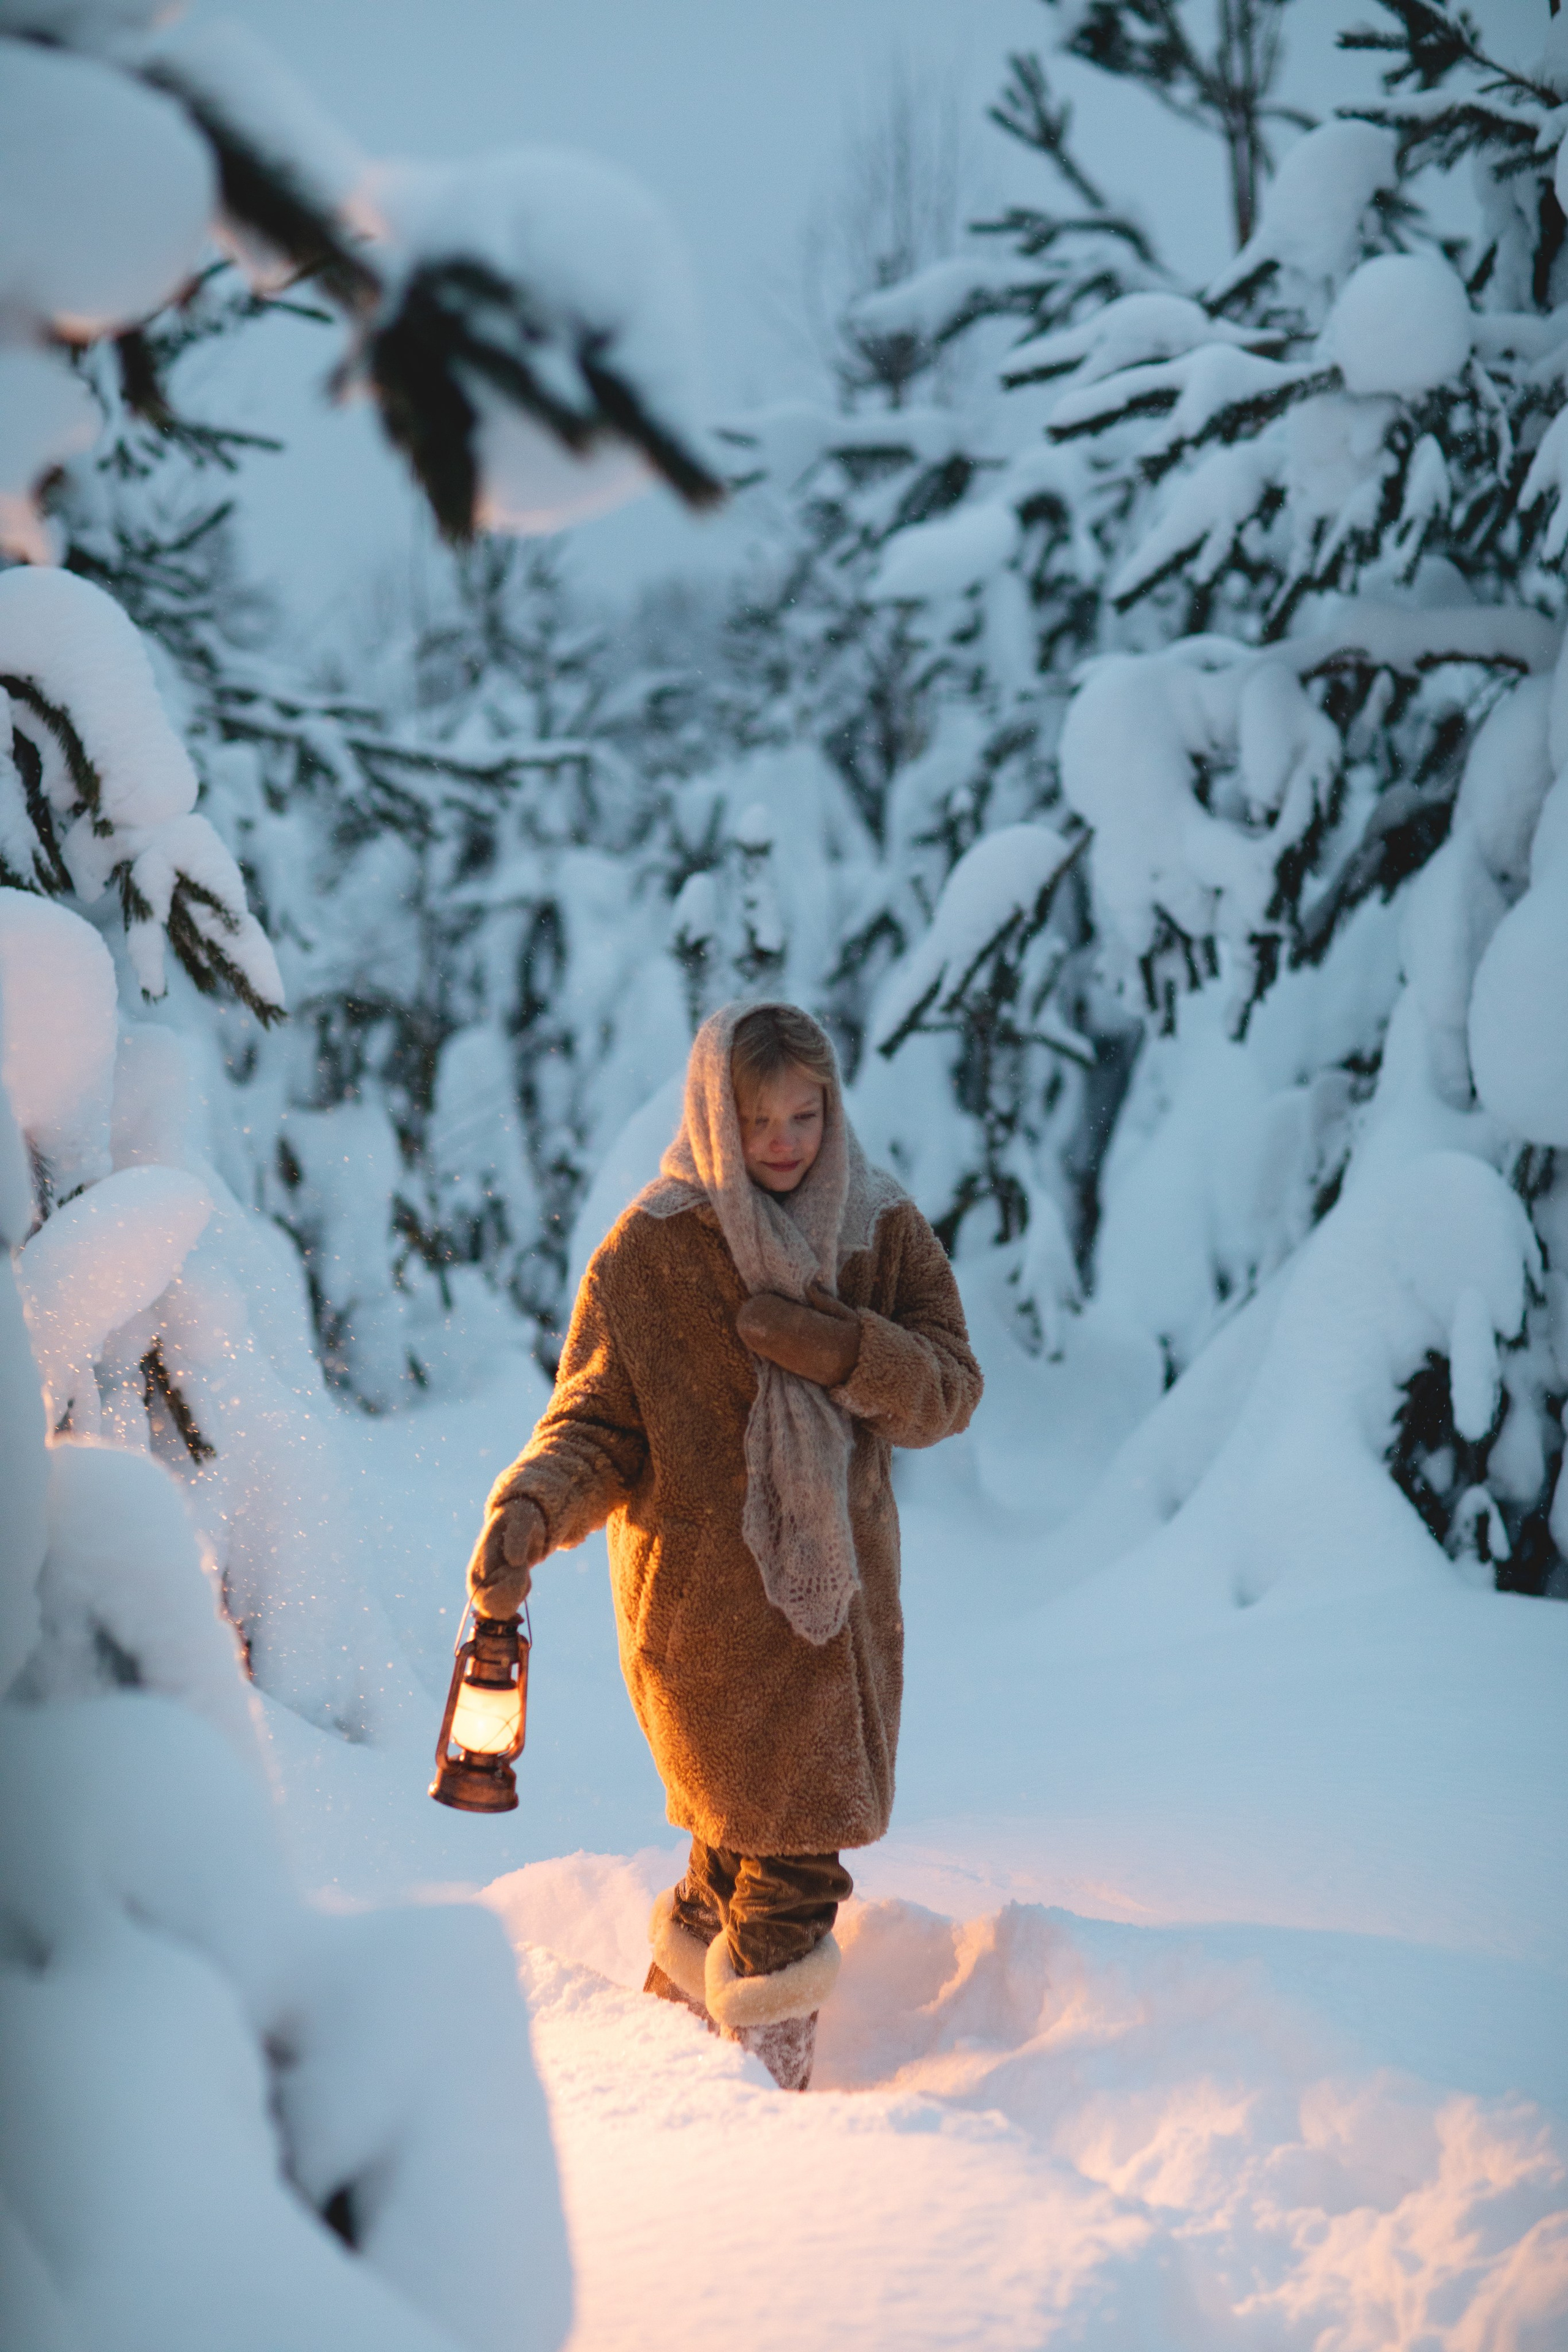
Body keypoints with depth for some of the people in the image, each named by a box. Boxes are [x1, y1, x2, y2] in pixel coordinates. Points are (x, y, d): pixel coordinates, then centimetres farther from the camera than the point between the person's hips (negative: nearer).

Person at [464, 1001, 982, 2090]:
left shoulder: (886, 1233, 4)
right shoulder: (648, 1251, -6)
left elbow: (949, 1392, -2)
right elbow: (598, 1426, -6)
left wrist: (832, 1346, -19)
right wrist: (529, 1510, -26)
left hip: (838, 1588, 4)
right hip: (703, 1598, -4)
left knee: (748, 1849, 14)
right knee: (791, 1869, -6)